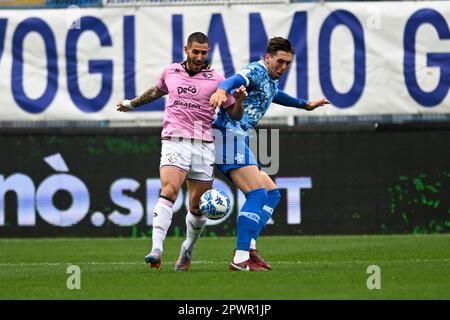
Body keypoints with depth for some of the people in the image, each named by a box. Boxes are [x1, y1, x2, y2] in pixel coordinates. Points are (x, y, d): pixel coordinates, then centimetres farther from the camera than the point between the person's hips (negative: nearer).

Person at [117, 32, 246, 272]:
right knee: (169, 191, -24)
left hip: (203, 145, 1)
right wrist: (132, 103, 47)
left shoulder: (216, 80, 7)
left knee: (198, 208, 2)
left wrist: (239, 100, -11)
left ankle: (188, 250, 28)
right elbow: (157, 91, 35)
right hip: (174, 141, -1)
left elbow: (235, 115, 10)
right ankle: (156, 251, -34)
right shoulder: (170, 72, 13)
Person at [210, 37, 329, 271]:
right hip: (230, 135, -11)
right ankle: (241, 258, -25)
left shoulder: (270, 82, 22)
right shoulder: (257, 72, -8)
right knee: (257, 194, -19)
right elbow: (236, 80, -32)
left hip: (238, 140, 11)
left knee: (272, 194, 12)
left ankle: (248, 247, 2)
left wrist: (306, 105, 62)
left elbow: (275, 95, 48)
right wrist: (221, 90, -55)